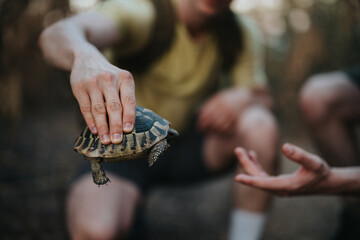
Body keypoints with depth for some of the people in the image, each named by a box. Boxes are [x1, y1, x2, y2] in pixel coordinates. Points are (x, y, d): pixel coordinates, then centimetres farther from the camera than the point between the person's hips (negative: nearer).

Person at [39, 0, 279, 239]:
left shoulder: (241, 33, -3)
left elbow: (262, 98, -1)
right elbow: (56, 35, -38)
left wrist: (244, 97, -25)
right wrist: (85, 57, -61)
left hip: (191, 145, 4)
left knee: (261, 124, -24)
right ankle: (130, 219, 5)